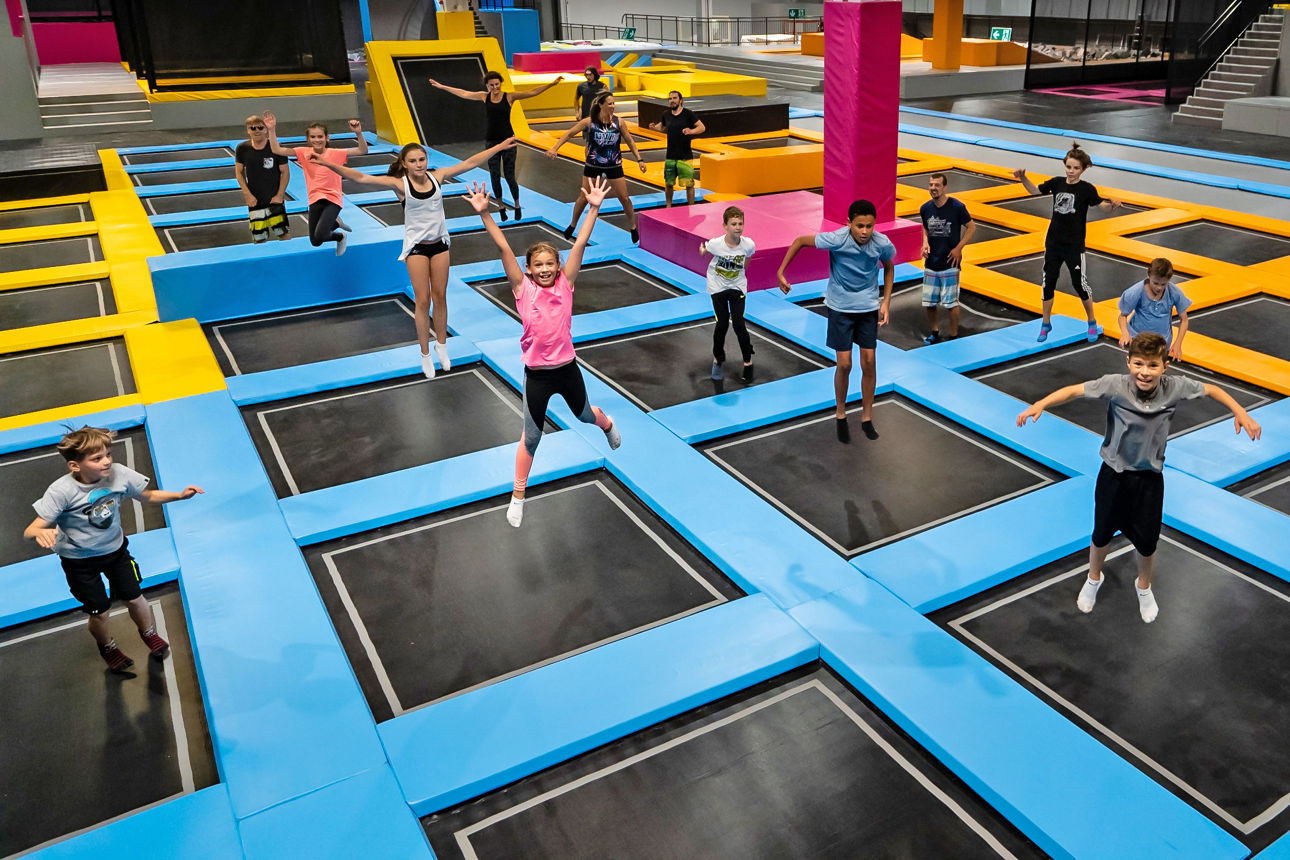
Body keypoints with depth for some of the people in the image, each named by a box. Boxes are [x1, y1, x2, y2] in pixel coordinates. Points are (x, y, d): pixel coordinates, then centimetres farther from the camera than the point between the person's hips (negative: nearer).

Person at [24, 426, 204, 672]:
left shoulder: (119, 474, -22)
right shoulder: (62, 491, -31)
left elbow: (148, 496, -4)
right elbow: (30, 531, -29)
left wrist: (180, 495, -18)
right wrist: (41, 532, -53)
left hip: (115, 549, 3)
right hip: (79, 562, -2)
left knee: (134, 598, 10)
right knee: (99, 612, 9)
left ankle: (149, 634, 44)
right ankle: (108, 647, 43)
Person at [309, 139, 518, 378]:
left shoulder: (437, 176, -5)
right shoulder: (400, 184, -14)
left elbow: (470, 162, -2)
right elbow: (361, 178, -21)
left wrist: (500, 147, -2)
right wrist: (327, 164, -30)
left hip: (439, 243, 3)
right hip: (416, 246, -3)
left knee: (440, 296, 12)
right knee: (422, 300, 1)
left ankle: (441, 345, 29)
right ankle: (425, 354, 14)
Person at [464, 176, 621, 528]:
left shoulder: (565, 283, -6)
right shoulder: (522, 288, -10)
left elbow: (580, 245, -13)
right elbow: (504, 249, -17)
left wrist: (594, 208, -18)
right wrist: (484, 214, -24)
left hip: (567, 368, 1)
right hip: (537, 374, -1)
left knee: (584, 415, 27)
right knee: (531, 436, 9)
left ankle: (608, 424, 65)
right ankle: (518, 496, 26)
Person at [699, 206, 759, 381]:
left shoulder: (748, 245, -20)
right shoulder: (715, 244, -24)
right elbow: (704, 250, 3)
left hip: (737, 286, 1)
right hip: (718, 287, -1)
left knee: (739, 324, -6)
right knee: (722, 324, -2)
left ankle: (748, 361, 12)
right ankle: (718, 359, 22)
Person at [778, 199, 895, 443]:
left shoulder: (882, 244, -17)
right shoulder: (836, 239, -25)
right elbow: (800, 241, -10)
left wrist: (886, 302, 0)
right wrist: (781, 272, -9)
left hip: (869, 307, 2)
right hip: (840, 307, -2)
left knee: (869, 363, 3)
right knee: (844, 364, -1)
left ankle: (867, 416, 20)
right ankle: (841, 414, 22)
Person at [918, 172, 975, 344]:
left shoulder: (957, 207, -12)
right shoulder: (925, 208, 1)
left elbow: (971, 227, -1)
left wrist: (958, 248, -9)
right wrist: (925, 242, -1)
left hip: (949, 263, -4)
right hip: (930, 263, 4)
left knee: (951, 303, -1)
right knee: (929, 303, 10)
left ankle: (953, 336, 16)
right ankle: (935, 332, 32)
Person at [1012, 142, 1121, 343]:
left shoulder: (1087, 189, -10)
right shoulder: (1057, 183, 0)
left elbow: (1103, 206, -11)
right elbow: (1035, 190, 13)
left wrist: (1113, 205, -33)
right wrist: (1023, 177, -3)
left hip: (1074, 247, -3)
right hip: (1053, 243, 4)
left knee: (1080, 284, 3)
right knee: (1048, 283, 7)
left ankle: (1092, 324, 22)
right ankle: (1046, 324, 21)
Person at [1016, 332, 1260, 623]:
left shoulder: (1175, 387, -16)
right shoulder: (1115, 384, -23)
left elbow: (1210, 389, 0)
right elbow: (1075, 390, -26)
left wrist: (1241, 413, -5)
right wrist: (1040, 404, -40)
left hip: (1149, 478, 1)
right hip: (1114, 474, -1)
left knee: (1147, 543, 12)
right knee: (1101, 535, 15)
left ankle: (1144, 587, 44)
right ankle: (1093, 580, 46)